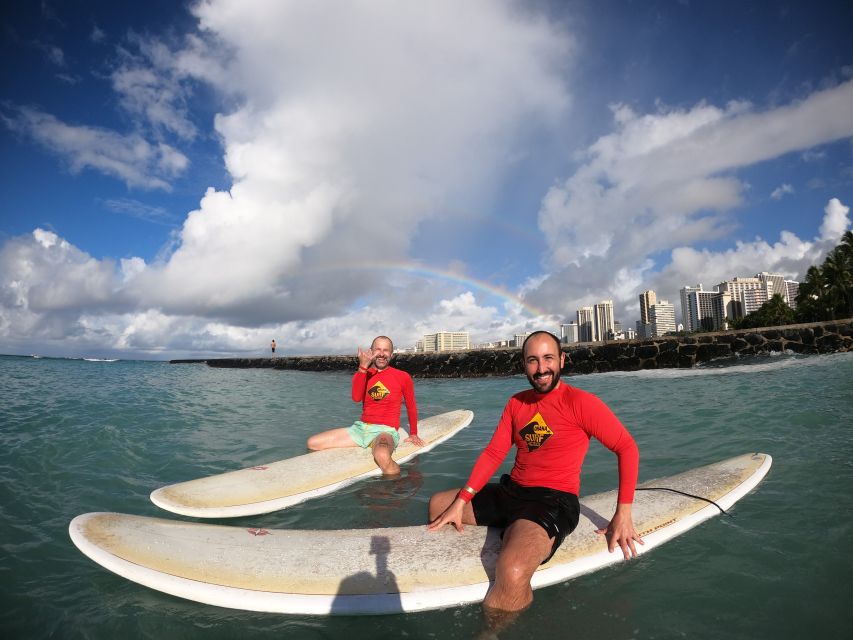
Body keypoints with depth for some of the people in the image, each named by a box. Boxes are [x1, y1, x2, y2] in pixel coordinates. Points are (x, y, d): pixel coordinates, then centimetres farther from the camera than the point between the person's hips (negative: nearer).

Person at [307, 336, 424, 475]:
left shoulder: (403, 377, 0)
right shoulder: (361, 374, 7)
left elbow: (411, 406, 12)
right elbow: (356, 398, -14)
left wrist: (413, 434, 14)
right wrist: (363, 367, -22)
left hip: (386, 430, -4)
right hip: (360, 428, 5)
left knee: (382, 456, -41)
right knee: (312, 443, -5)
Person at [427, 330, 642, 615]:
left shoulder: (581, 402, -11)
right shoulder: (516, 403, 7)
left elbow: (627, 448, -8)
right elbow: (493, 453, 3)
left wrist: (623, 514, -12)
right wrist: (461, 502, -5)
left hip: (554, 500, -7)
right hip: (510, 493, 7)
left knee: (512, 573, -34)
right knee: (437, 504, 12)